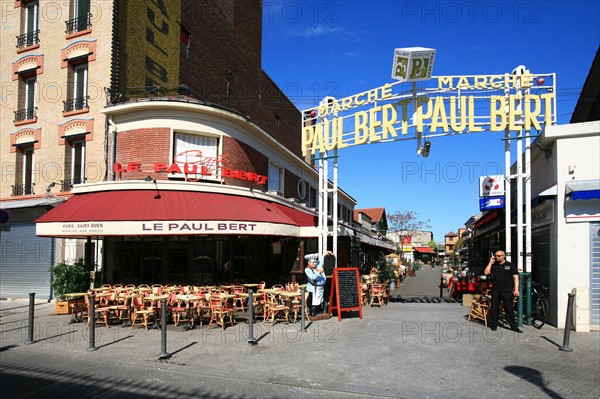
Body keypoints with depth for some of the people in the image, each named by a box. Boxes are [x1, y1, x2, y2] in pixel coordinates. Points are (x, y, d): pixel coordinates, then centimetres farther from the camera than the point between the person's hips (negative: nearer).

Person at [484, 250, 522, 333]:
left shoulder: (511, 265, 4)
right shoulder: (493, 265, 12)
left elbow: (515, 277, -1)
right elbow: (486, 272, 1)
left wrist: (516, 289, -11)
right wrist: (490, 262, 0)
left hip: (507, 291, -3)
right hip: (495, 291, 3)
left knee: (509, 309, 0)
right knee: (494, 308, 7)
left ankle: (513, 326, 7)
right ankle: (493, 325, 16)